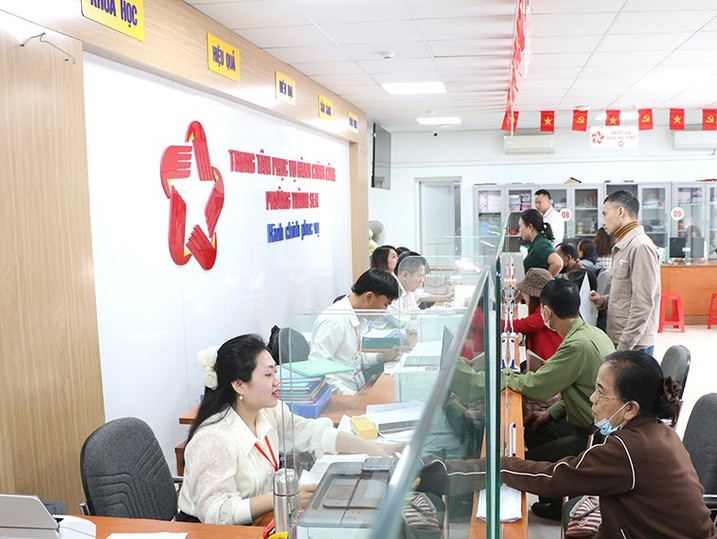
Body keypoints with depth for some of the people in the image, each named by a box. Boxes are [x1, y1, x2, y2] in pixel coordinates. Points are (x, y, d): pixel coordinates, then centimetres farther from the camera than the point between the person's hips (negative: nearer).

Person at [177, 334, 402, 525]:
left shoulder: (269, 412, -5)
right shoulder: (214, 439, -27)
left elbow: (314, 433, 0)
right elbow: (216, 513, -28)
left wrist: (378, 450, -7)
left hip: (254, 522, 7)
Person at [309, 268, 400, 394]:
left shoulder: (360, 317, 7)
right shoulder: (333, 320, -19)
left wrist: (382, 356, 2)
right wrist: (351, 396, -24)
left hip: (358, 390, 9)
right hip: (337, 398, -9)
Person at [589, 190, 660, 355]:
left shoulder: (640, 246, -16)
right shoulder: (622, 247, 14)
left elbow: (643, 304, -20)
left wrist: (624, 347, -20)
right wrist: (604, 301, 3)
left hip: (633, 345, -9)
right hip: (619, 341, 9)